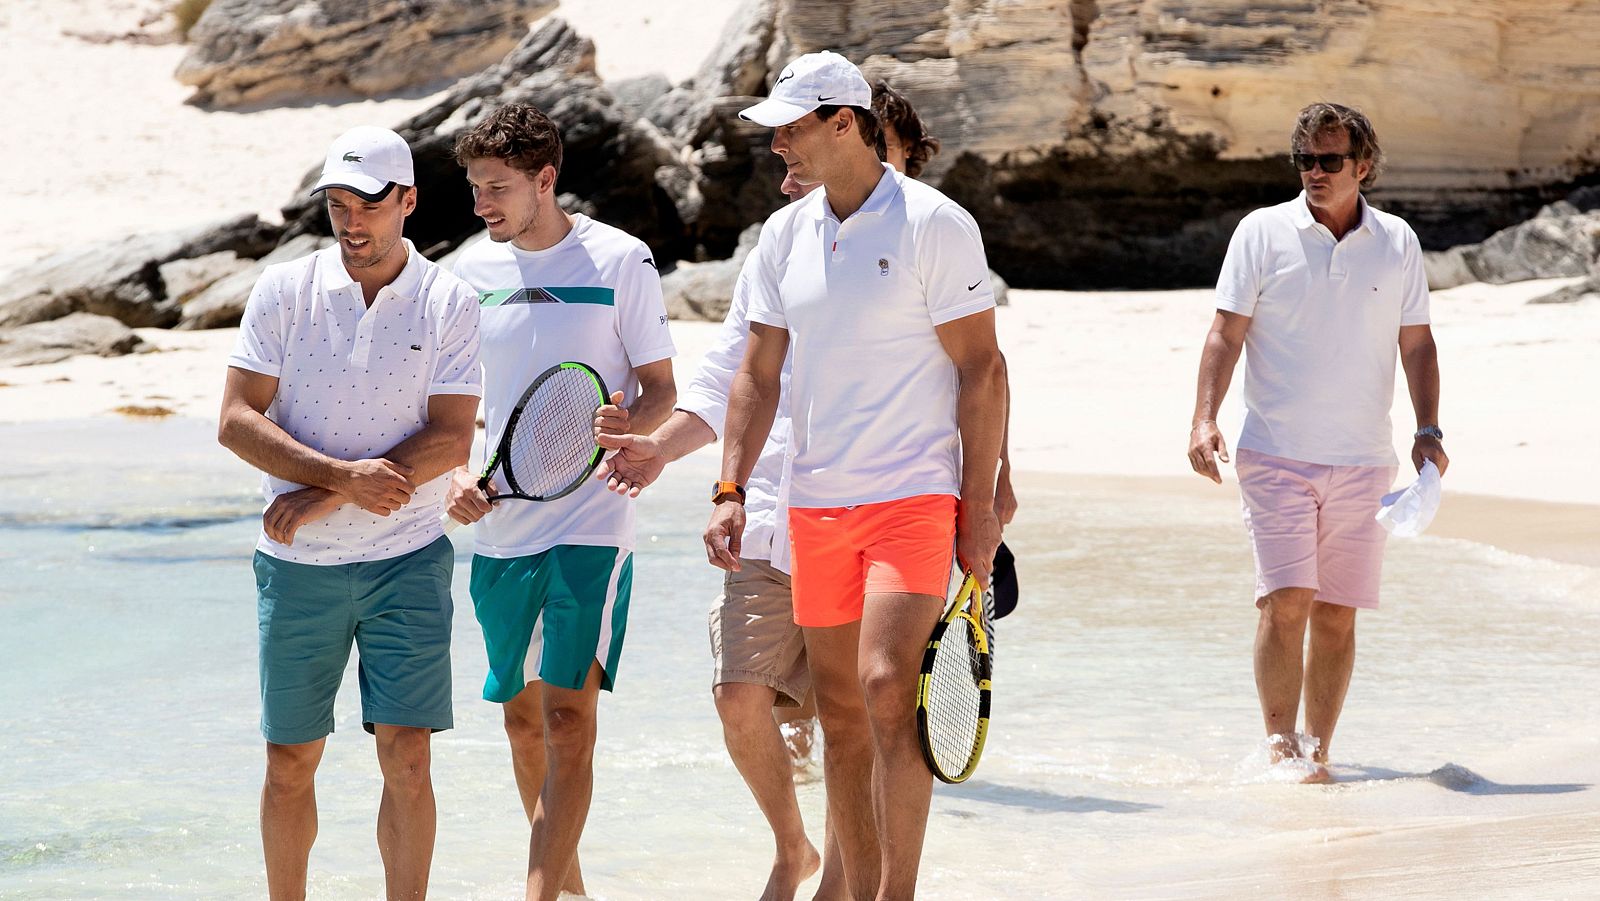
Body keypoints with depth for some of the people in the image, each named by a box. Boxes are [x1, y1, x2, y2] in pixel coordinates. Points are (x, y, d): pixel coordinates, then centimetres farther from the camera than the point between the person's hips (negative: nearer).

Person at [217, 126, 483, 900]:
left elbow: (450, 440, -9)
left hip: (407, 559, -1)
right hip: (296, 568, 1)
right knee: (290, 764, 7)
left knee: (406, 759, -7)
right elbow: (236, 421, -5)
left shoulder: (449, 305, -2)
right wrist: (346, 475, -18)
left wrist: (321, 500, -14)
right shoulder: (282, 291, 0)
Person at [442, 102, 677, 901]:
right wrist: (455, 473, -6)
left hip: (592, 525, -5)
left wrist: (629, 424, -22)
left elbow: (661, 388, 0)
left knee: (568, 713, -13)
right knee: (522, 714, 12)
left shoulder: (620, 260, -5)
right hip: (500, 525, 5)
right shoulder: (469, 272, 6)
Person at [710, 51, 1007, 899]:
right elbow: (758, 374, 14)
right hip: (814, 503, 6)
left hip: (913, 494, -6)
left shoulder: (934, 224, -7)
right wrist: (730, 491, 6)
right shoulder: (783, 234, 9)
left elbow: (980, 368, -7)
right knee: (839, 712, 7)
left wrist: (980, 502, -10)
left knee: (888, 687, -18)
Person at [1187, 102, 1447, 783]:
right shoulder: (1263, 232, 1)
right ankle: (1280, 745, -6)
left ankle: (1317, 753, 11)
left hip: (1363, 462, 2)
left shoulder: (1397, 243, 7)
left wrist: (1427, 431, 4)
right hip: (1276, 452, -2)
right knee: (1286, 600, -13)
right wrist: (1204, 418, -12)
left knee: (1337, 614, 3)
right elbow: (1227, 331, -1)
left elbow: (1416, 344, 14)